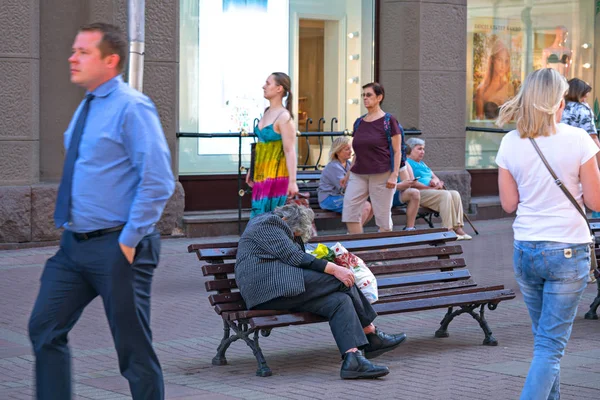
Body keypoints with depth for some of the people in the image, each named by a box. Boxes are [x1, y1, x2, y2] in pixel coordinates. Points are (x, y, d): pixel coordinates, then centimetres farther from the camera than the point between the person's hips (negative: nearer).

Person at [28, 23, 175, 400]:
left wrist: (129, 240, -19)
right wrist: (72, 231, 16)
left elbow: (158, 181, -19)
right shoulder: (86, 108, 12)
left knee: (133, 348, 1)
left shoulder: (132, 107, -13)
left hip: (116, 246, -8)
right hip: (74, 243, 9)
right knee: (45, 330, 6)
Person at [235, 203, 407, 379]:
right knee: (342, 281, -12)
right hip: (267, 286, -10)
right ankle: (372, 336, 1)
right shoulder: (267, 223, -1)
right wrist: (333, 269, -13)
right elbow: (293, 257, -11)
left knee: (340, 300, -8)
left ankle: (352, 360, -21)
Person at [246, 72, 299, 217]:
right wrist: (252, 170, 25)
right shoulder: (267, 113, 13)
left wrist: (292, 182, -22)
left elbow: (290, 151, -18)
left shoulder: (284, 117, -13)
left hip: (276, 176, -9)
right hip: (261, 175, 9)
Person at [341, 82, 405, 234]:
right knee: (349, 211, -6)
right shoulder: (359, 123, 13)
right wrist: (348, 173, 17)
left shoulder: (388, 121, -3)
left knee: (383, 216, 0)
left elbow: (397, 151, -5)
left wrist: (394, 175, -13)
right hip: (358, 174, 5)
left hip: (382, 174, -5)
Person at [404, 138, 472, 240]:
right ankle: (448, 230, -34)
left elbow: (435, 177, 26)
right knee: (445, 195, -30)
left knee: (455, 194, -14)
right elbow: (412, 183, -14)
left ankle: (458, 227, -26)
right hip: (419, 193, -9)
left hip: (431, 191, 9)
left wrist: (435, 181, -1)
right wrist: (430, 188, -13)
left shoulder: (422, 163, 31)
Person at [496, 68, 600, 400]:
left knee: (543, 337, 20)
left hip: (525, 250, 4)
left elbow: (508, 204, 3)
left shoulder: (510, 143, -1)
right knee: (550, 345, -1)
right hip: (568, 251, -4)